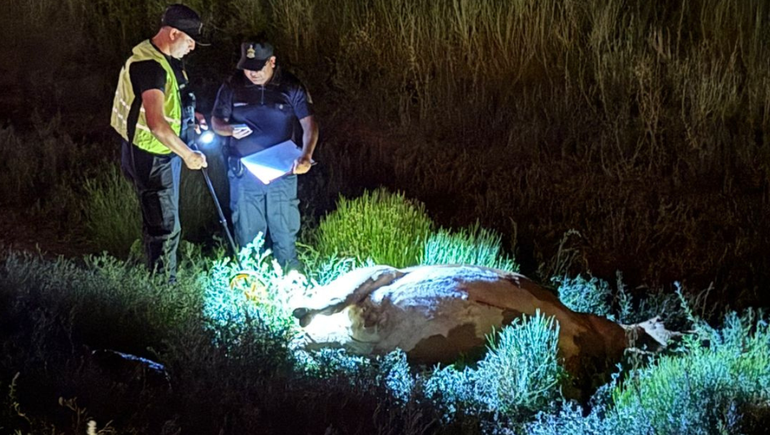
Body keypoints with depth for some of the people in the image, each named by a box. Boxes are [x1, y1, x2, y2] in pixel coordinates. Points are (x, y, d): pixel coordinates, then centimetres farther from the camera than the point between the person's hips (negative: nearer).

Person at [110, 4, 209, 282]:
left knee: (158, 224, 20)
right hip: (149, 157, -11)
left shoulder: (166, 60, 7)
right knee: (165, 228, -3)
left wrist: (190, 116, 9)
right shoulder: (149, 65, -26)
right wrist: (187, 154, -27)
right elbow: (156, 123, -34)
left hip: (165, 154, 11)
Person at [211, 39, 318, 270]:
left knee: (284, 231, 3)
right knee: (247, 231, 7)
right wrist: (230, 129, -16)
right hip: (244, 172, 1)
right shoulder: (232, 87, 1)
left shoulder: (291, 87, -3)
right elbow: (216, 121, 9)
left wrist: (306, 156, -24)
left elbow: (309, 124, -6)